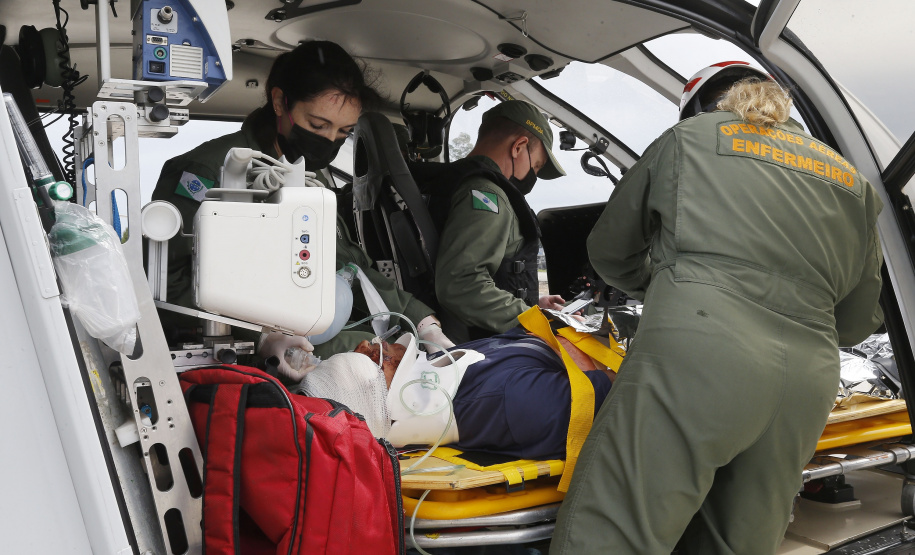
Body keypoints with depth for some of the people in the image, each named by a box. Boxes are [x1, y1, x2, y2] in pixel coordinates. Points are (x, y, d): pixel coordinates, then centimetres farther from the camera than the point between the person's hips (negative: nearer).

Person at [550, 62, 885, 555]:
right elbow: (858, 321, 28)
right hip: (809, 381, 5)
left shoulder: (687, 137, 18)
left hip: (692, 352, -5)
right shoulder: (853, 181, 27)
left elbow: (609, 253, 24)